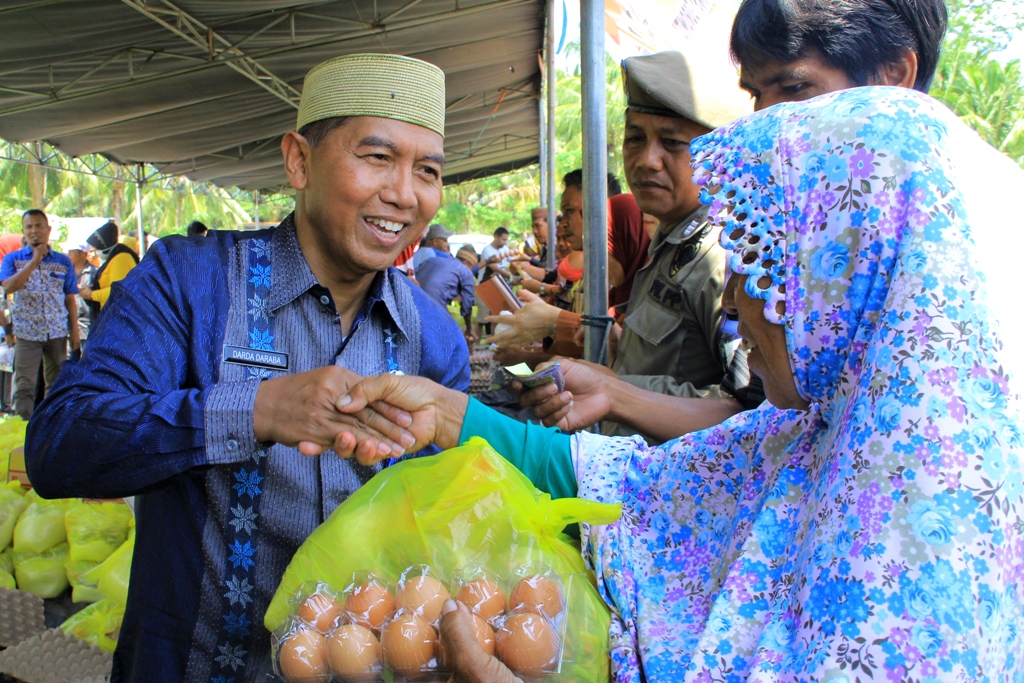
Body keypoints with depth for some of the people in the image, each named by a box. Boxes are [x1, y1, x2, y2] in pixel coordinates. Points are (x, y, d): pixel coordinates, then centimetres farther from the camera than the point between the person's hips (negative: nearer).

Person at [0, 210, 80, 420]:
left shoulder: (63, 262, 7)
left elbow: (70, 299, 8)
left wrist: (74, 331, 2)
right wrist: (34, 260, -17)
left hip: (58, 333, 2)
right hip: (27, 333, -1)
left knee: (56, 385, 8)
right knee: (24, 386, -3)